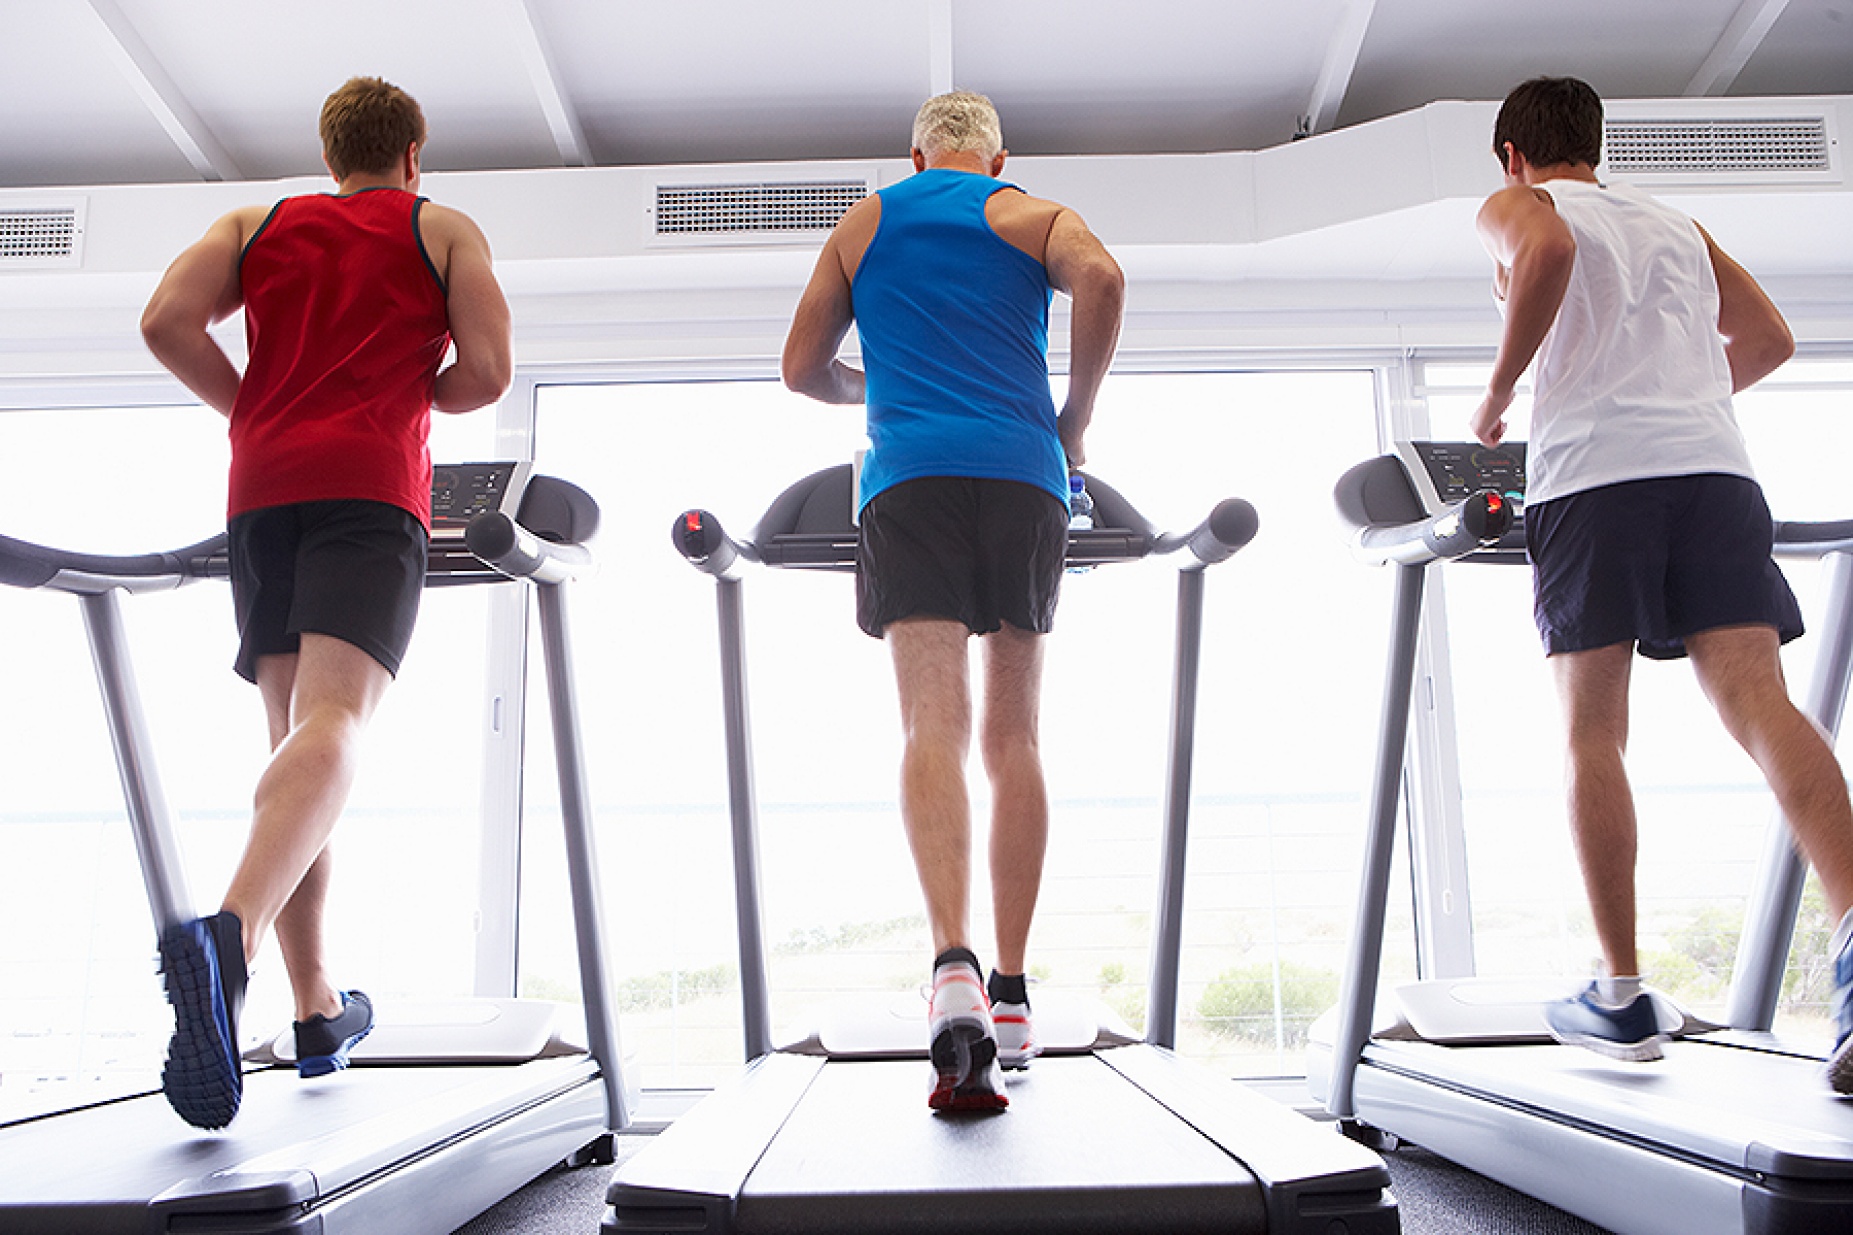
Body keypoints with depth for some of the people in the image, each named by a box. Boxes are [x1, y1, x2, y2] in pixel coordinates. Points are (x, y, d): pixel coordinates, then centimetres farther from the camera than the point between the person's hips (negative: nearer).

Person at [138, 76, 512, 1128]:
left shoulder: (259, 222, 23)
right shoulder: (443, 229, 16)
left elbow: (167, 320, 6)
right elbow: (487, 373, 2)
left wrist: (253, 414, 18)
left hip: (261, 491, 4)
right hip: (372, 489, -4)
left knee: (294, 738, 8)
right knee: (333, 725, -20)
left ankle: (319, 1012, 9)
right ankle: (229, 935, -46)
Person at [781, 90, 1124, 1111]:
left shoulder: (863, 225, 23)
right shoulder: (1032, 216, 17)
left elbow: (802, 368, 21)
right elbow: (1101, 279, -5)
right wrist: (1074, 421, 4)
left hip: (908, 479, 0)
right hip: (1023, 477, 0)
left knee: (934, 727, -12)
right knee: (1013, 738, 6)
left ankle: (955, 967, -33)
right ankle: (1010, 996, 8)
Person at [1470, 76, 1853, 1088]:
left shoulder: (1514, 206, 14)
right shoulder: (1675, 224, 30)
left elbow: (1548, 250, -11)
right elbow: (1769, 338, 29)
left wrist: (1496, 392, -3)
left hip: (1591, 472, -4)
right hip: (1713, 464, 4)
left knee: (1592, 732, 0)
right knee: (1756, 699, -8)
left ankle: (1622, 998, 1)